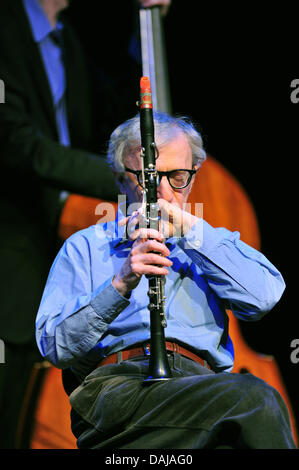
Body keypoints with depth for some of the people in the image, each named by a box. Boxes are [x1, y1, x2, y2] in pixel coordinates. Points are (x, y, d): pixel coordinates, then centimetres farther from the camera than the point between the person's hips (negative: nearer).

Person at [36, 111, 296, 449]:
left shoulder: (211, 243, 28)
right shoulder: (85, 247, 22)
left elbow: (265, 298, 5)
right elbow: (54, 348, 5)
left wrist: (190, 229, 3)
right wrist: (120, 284, -10)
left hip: (202, 381, 3)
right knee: (252, 397, -34)